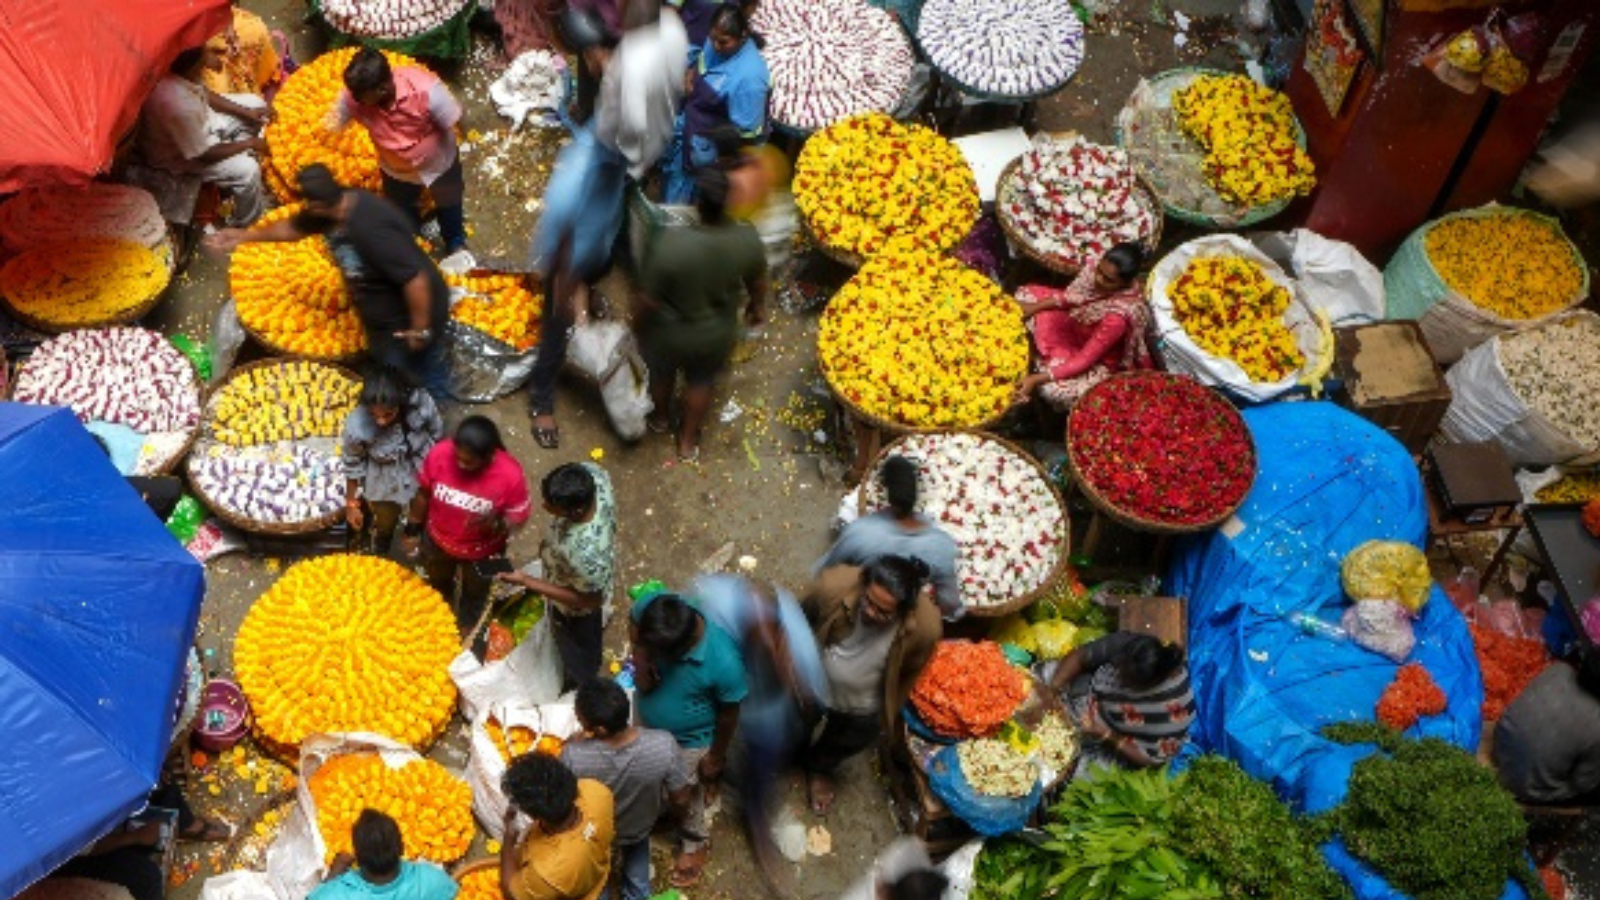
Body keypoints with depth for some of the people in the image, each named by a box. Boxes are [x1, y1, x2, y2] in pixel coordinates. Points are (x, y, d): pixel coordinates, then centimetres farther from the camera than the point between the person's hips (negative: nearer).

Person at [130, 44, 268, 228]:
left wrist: (247, 112, -3)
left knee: (256, 104, 8)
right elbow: (203, 155, -28)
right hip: (178, 155, -8)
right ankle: (246, 224, 12)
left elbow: (205, 94, 3)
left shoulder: (181, 69, -22)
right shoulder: (178, 105, -43)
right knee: (247, 170, -19)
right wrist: (249, 143, -17)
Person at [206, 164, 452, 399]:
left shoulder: (371, 229, -38)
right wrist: (245, 236, 9)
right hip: (383, 318, 9)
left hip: (410, 319, -9)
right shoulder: (338, 206, -10)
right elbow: (293, 227, 11)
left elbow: (416, 279, -37)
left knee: (426, 382, 11)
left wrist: (420, 330, -27)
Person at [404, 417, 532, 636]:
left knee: (474, 593, 30)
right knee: (438, 585, 33)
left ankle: (466, 631, 60)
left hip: (482, 551, -2)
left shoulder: (510, 475, -36)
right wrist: (413, 530, -1)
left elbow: (517, 518, -20)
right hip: (438, 540, 2)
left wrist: (496, 524, -41)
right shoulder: (439, 454, -30)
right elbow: (423, 494, -10)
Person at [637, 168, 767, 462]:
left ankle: (659, 419, 59)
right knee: (701, 383, 30)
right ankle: (688, 442, 51)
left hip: (670, 333, -2)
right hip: (717, 333, 2)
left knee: (662, 375, 31)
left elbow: (649, 299, -23)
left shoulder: (671, 243, -37)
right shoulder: (748, 239, -27)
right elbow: (757, 282, -6)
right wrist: (757, 307, 16)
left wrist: (641, 325, -1)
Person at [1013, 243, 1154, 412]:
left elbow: (1084, 360, -34)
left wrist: (1038, 379, -37)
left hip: (1097, 362, -7)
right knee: (1026, 294, 2)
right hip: (1074, 325, 7)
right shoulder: (1098, 266, -23)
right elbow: (1069, 296, -3)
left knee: (1051, 389, -30)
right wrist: (1034, 308, -16)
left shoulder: (1120, 314, -41)